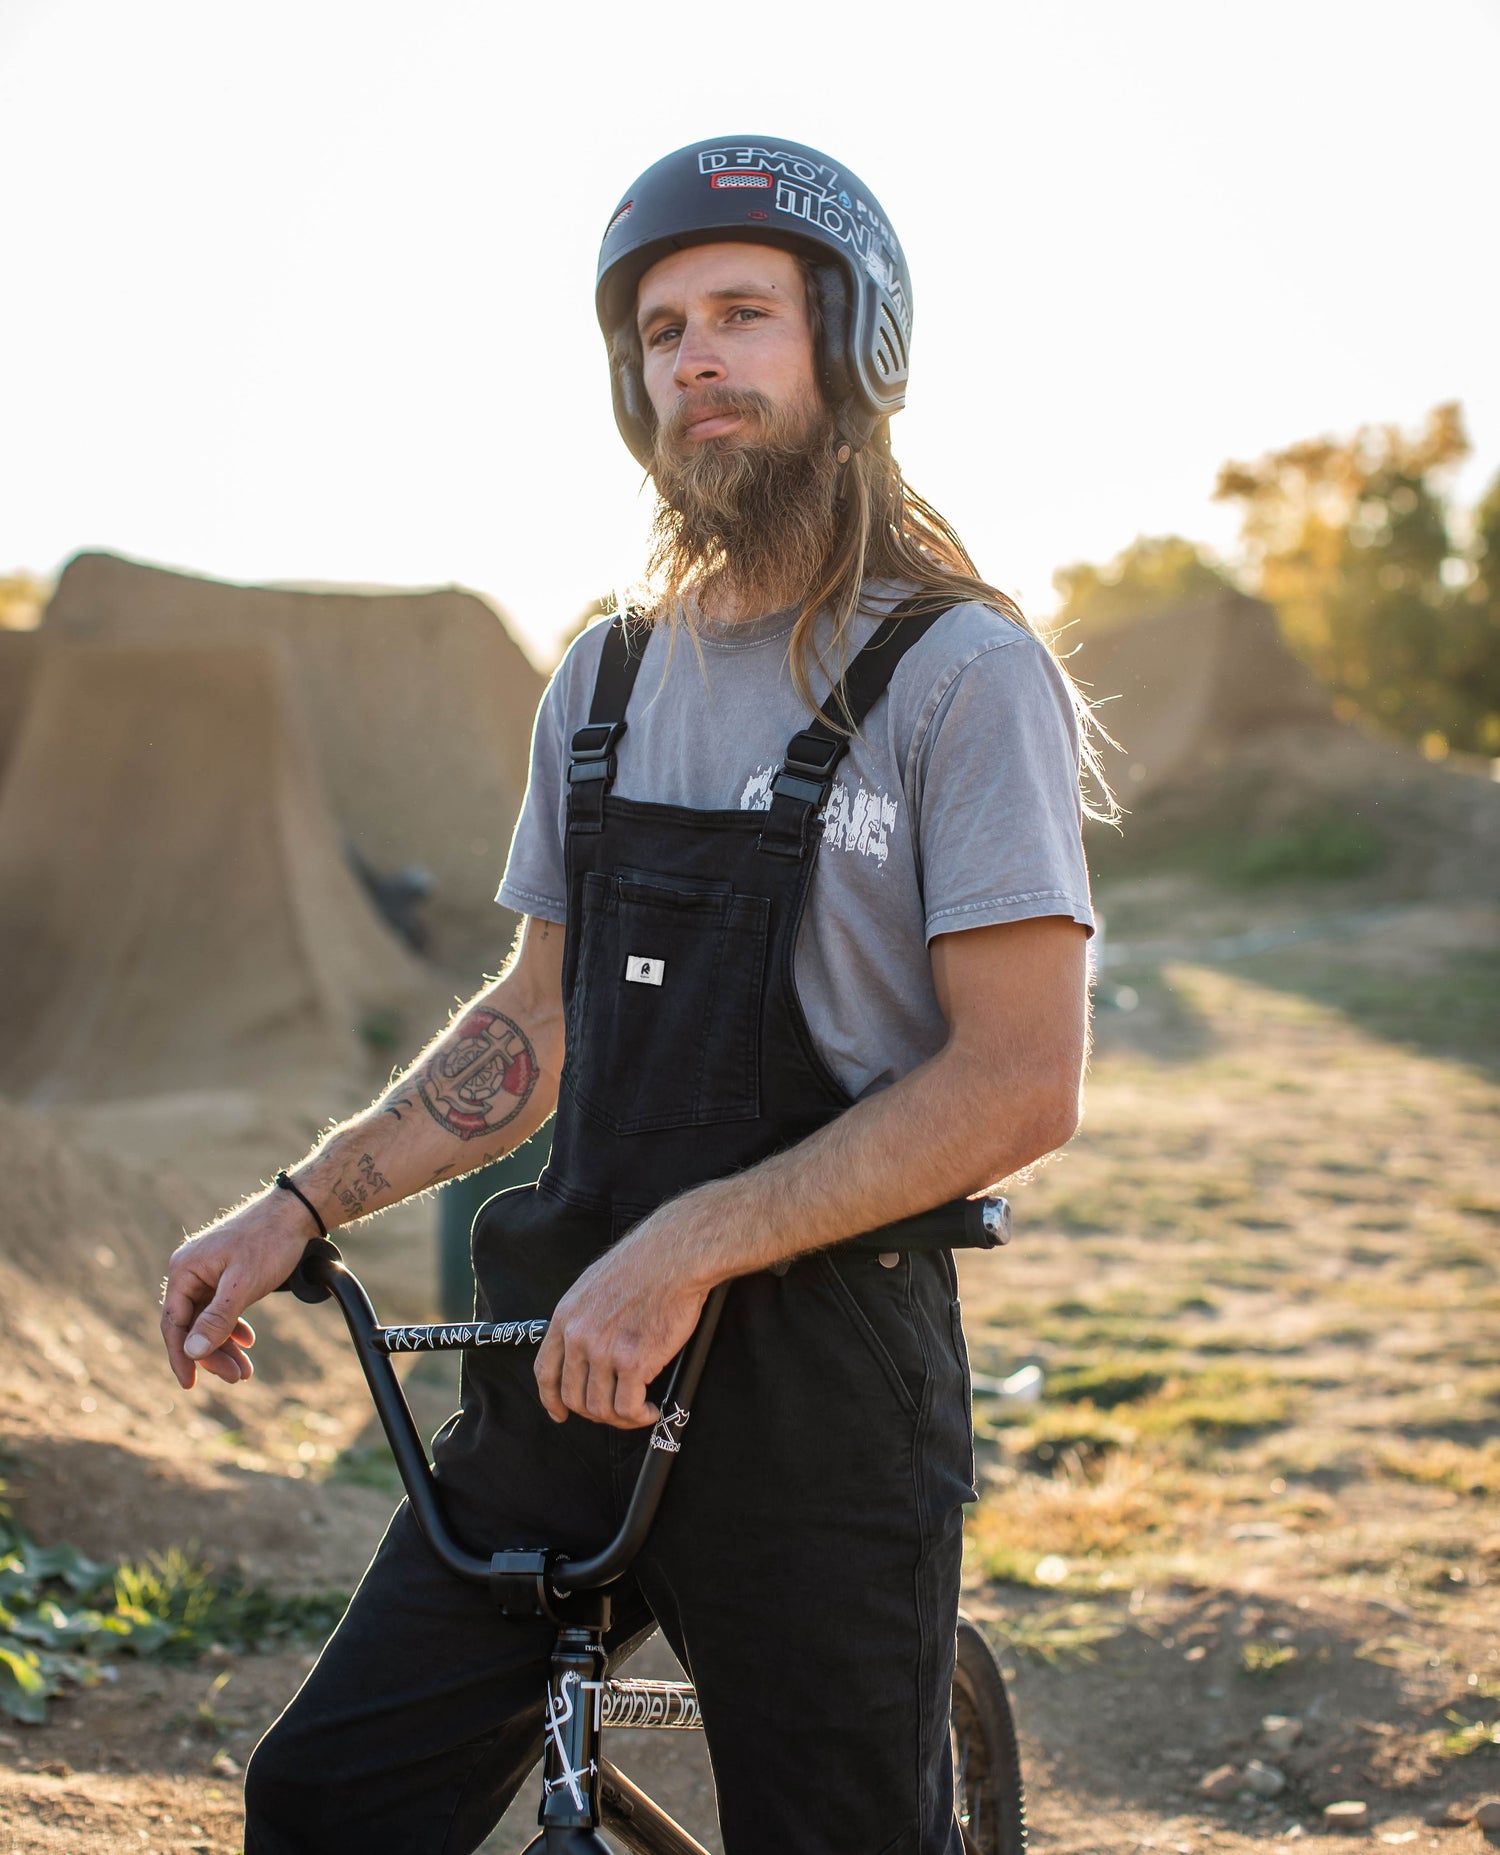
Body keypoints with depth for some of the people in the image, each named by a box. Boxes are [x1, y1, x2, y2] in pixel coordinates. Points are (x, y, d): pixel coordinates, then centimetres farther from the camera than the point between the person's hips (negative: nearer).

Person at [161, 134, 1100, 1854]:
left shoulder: (961, 673, -9)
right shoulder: (606, 682, 11)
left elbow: (1020, 1083, -16)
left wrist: (685, 1247, -22)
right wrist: (299, 1206, 8)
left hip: (820, 1375, -5)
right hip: (573, 1364, 6)